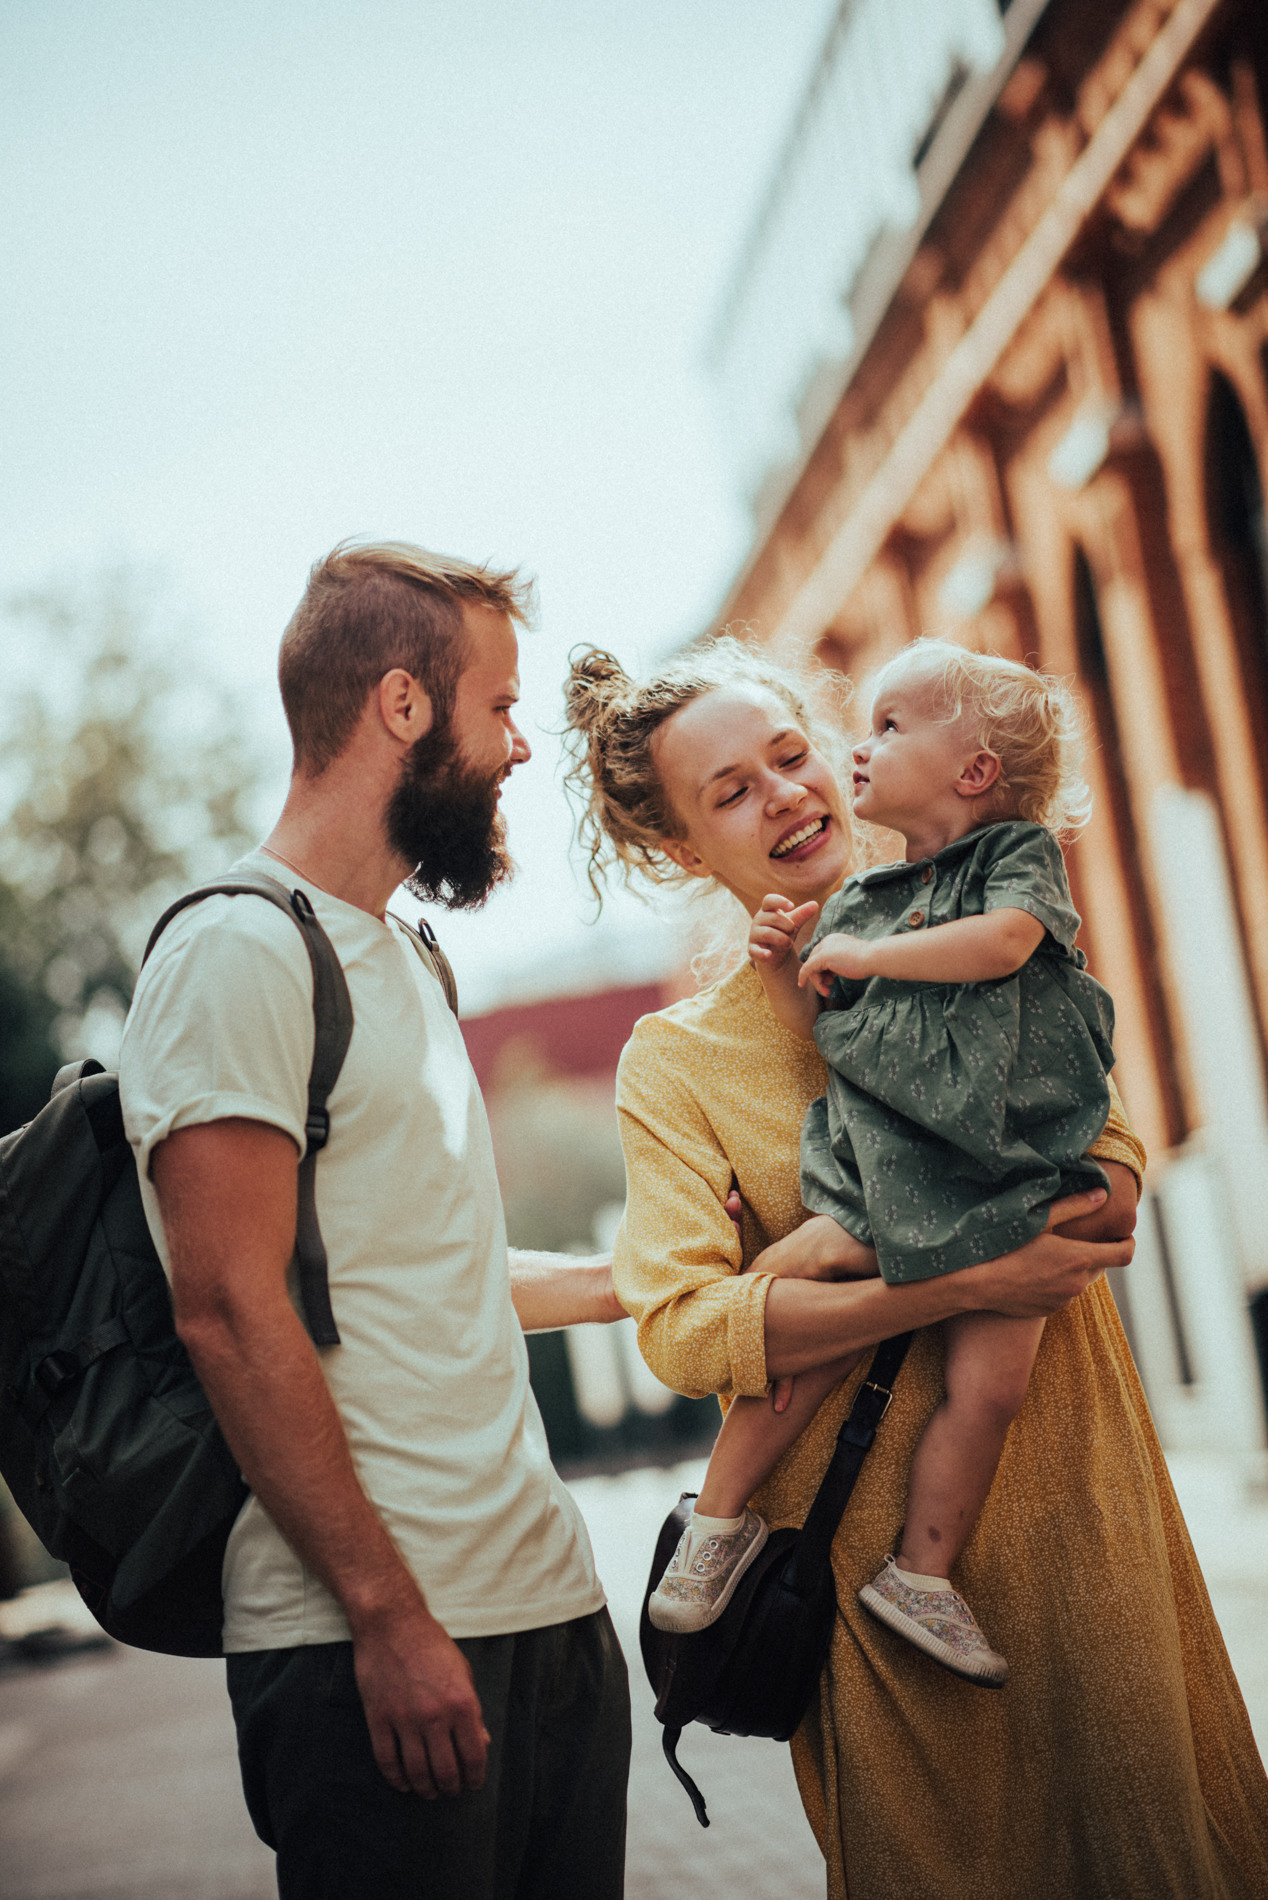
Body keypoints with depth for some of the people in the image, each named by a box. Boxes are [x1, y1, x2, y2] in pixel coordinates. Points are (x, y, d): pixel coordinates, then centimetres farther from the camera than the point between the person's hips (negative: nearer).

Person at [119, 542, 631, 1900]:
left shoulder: (396, 959, 20)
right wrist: (388, 1616, -18)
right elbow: (230, 1310, -16)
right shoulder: (240, 949, -10)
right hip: (375, 1639, -9)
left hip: (548, 1603, 9)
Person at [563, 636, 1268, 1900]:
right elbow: (681, 1328, -13)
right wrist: (960, 1284, -22)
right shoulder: (675, 1059, -3)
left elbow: (1113, 1157, 1)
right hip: (872, 1531, -2)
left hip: (1077, 1485, 3)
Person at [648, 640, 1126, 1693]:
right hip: (873, 1167, 2)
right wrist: (783, 970, -4)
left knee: (989, 1385, -5)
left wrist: (862, 957, -12)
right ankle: (722, 1515, 10)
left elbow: (1003, 941, -19)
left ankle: (921, 1573, 11)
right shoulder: (858, 900, 11)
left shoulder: (1019, 851, 2)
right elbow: (833, 1035, 13)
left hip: (1002, 1180, -2)